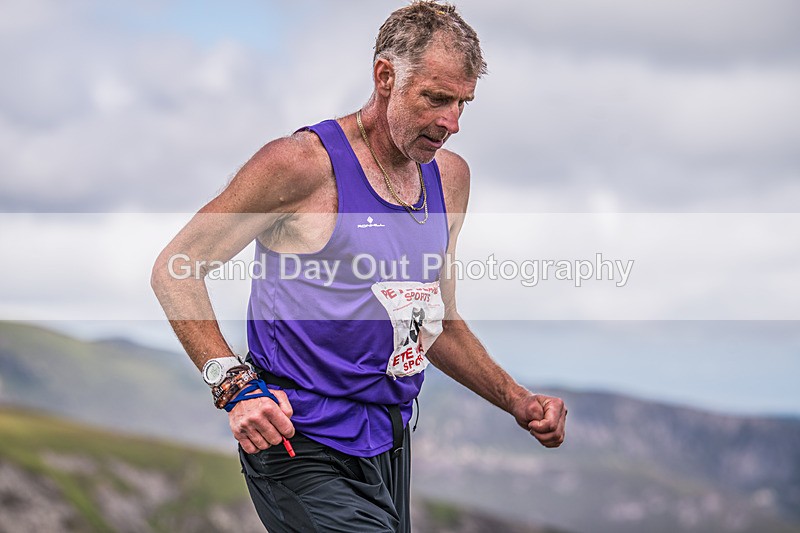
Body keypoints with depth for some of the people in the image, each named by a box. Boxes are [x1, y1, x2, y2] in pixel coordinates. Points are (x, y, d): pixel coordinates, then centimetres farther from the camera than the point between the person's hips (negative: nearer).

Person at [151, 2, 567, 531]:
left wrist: (517, 402, 11)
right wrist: (236, 386, -20)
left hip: (391, 448, 8)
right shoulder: (303, 162, -12)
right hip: (303, 452, -7)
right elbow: (175, 269, -9)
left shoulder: (450, 176, 11)